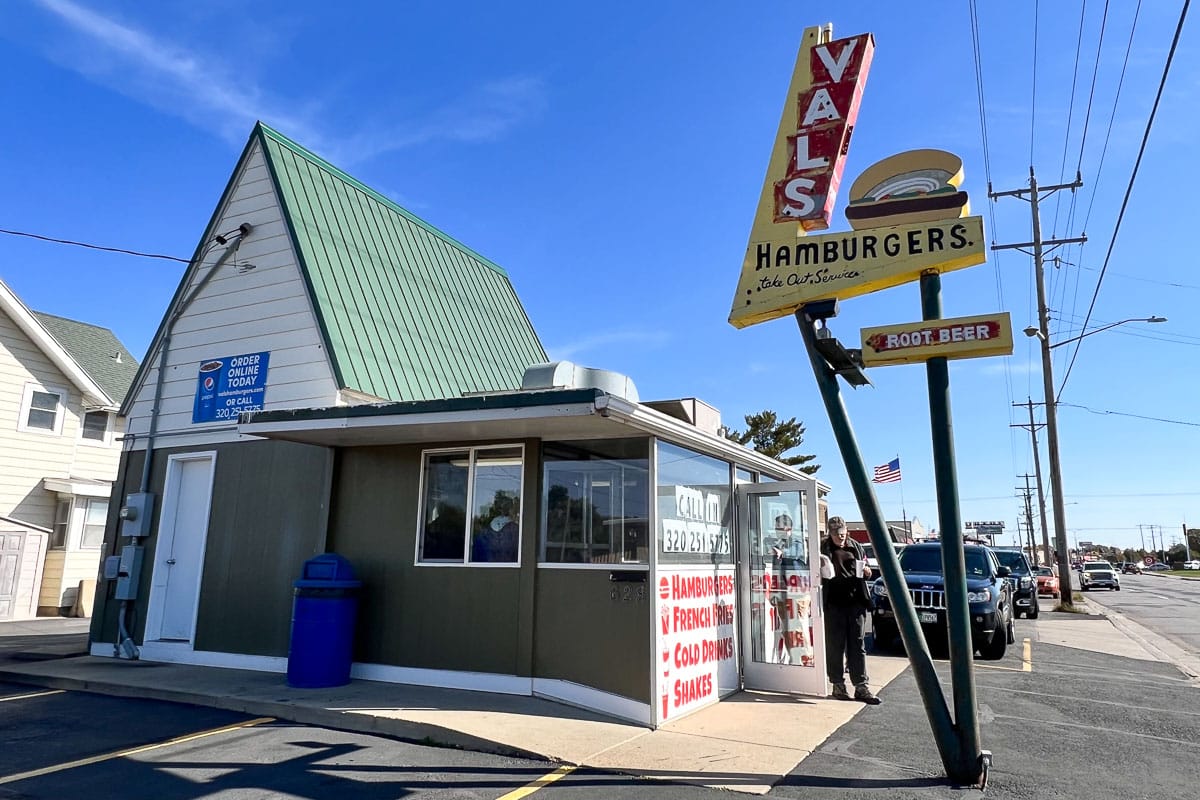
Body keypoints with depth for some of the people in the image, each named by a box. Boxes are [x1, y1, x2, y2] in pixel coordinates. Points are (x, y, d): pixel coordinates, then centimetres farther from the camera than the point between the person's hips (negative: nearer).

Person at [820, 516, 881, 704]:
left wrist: (866, 572, -2)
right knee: (835, 646, 3)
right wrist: (821, 569, -18)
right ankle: (838, 685, 14)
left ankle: (861, 686, 9)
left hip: (855, 602, 3)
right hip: (834, 604, -3)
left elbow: (862, 572, 20)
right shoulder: (824, 548, 0)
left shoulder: (856, 547, 11)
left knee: (857, 645, 5)